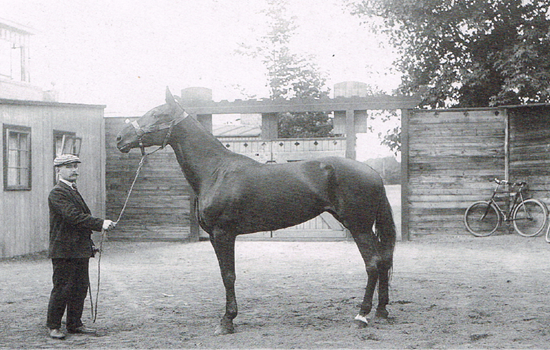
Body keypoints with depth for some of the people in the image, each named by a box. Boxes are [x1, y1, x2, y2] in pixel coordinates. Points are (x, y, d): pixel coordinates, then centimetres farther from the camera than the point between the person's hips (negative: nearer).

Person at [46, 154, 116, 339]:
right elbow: (73, 216, -24)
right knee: (62, 289, -4)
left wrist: (90, 244, 20)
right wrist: (100, 223, -28)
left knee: (80, 288, 10)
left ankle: (75, 324, 18)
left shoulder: (73, 191, 19)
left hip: (80, 250, 9)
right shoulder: (57, 193, -12)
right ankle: (53, 326, 5)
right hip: (64, 251, -9)